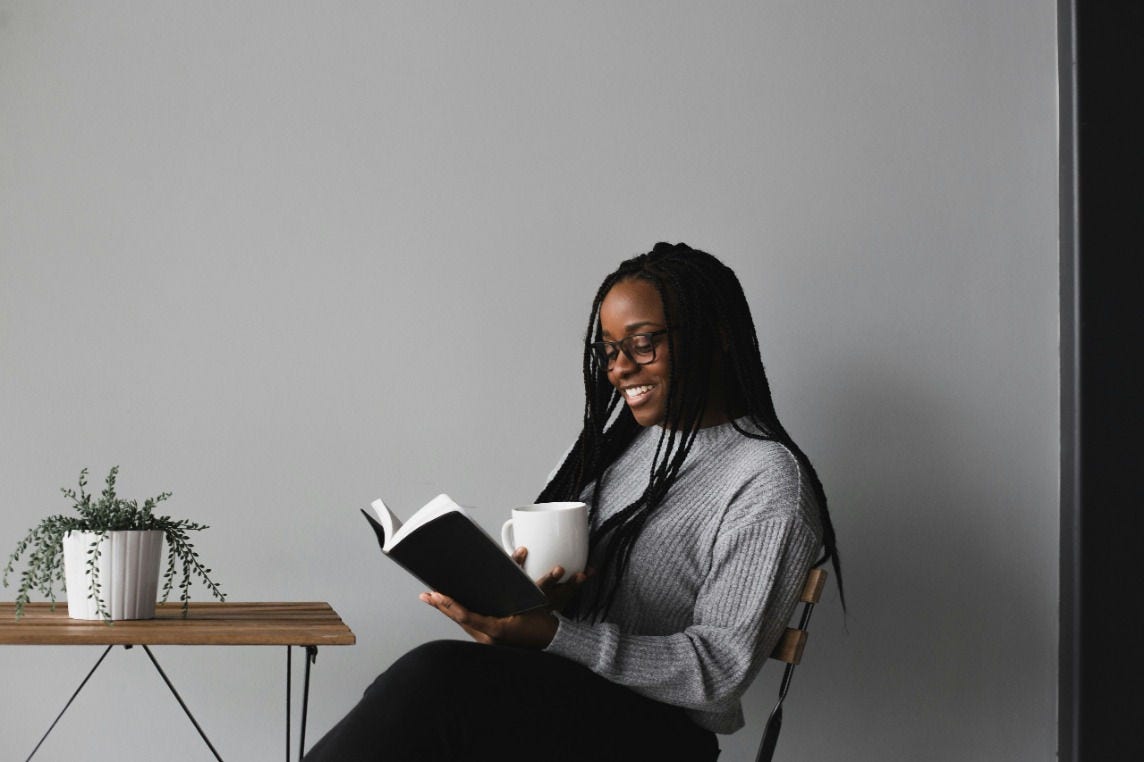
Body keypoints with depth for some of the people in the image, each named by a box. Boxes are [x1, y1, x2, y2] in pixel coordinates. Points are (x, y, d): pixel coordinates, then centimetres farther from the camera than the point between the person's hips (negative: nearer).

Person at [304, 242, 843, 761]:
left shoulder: (768, 481, -9)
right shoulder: (616, 437, 16)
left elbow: (719, 670, -15)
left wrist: (550, 635, -24)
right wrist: (536, 597, -9)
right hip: (556, 690, 7)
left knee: (437, 676, -31)